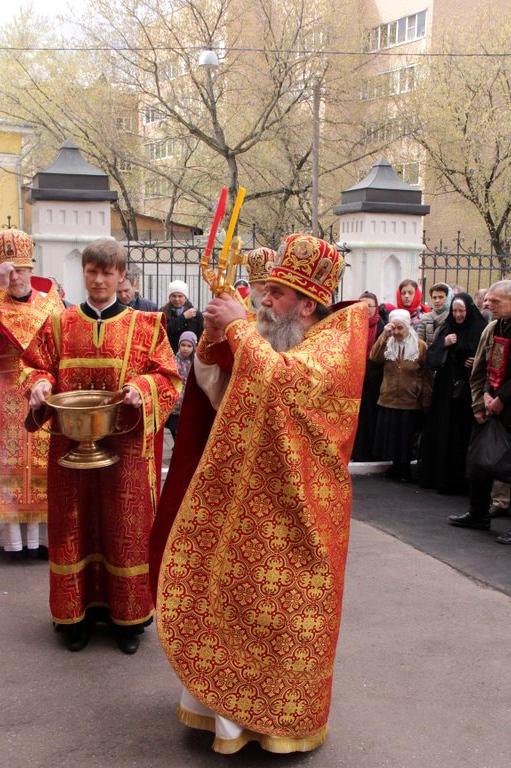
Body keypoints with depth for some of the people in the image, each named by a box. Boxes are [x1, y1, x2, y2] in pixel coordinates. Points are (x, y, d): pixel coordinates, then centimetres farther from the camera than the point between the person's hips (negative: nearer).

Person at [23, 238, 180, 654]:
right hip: (71, 443, 2)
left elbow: (168, 377, -1)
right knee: (75, 524, 9)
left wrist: (142, 389, -21)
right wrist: (40, 384, -12)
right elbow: (37, 367, 10)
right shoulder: (59, 324, 8)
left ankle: (128, 616, 20)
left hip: (126, 444, -2)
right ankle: (78, 611, 24)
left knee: (125, 526, 5)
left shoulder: (146, 325, 1)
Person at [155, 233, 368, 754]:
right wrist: (211, 343, -4)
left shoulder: (334, 341, -13)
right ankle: (228, 701, 31)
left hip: (294, 507, -7)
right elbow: (224, 401, 9)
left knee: (281, 610, 6)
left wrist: (238, 328, -23)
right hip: (246, 498, 7)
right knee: (230, 594, 13)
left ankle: (280, 716, 25)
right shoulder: (269, 341, 11)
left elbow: (286, 384, -34)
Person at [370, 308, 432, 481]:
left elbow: (426, 376, -2)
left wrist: (426, 403, -4)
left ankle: (405, 468, 23)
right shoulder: (387, 344, 6)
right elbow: (374, 357, -13)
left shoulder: (420, 346, -4)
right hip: (388, 401, 3)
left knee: (407, 439, 7)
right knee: (391, 437, 10)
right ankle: (397, 466, 26)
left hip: (411, 403, -3)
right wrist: (384, 335, -18)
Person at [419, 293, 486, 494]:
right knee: (442, 433, 5)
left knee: (464, 434, -2)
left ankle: (461, 480, 6)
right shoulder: (446, 330, 11)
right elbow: (431, 356, 8)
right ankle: (440, 475, 15)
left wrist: (478, 364, -17)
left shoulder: (480, 330, -2)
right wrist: (443, 344, -7)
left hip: (469, 391, -4)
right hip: (446, 390, 4)